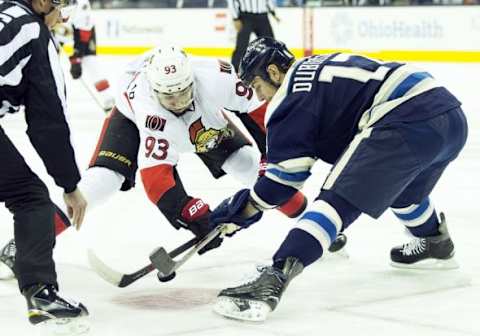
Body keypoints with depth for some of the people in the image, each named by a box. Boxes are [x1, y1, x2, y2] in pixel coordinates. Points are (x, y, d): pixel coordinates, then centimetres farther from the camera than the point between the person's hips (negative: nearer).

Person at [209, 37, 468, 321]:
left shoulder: (291, 93, 3)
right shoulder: (323, 67, 29)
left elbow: (287, 172, 2)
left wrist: (245, 208, 12)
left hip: (408, 124, -9)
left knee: (338, 198, -13)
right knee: (402, 189, 35)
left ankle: (273, 280, -28)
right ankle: (437, 245, 58)